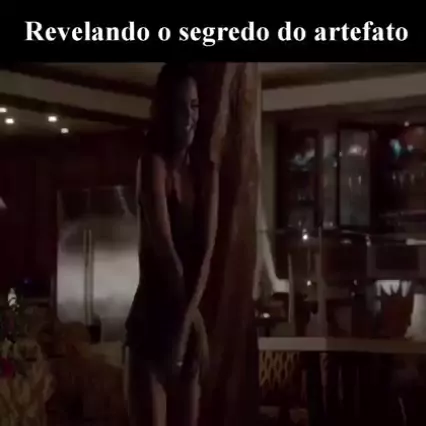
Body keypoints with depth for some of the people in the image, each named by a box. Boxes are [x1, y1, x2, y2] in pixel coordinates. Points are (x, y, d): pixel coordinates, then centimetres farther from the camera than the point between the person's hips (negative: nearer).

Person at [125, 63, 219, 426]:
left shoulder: (207, 170, 7)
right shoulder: (153, 162, -9)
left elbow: (206, 250, -2)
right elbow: (163, 244, -15)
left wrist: (187, 319, -13)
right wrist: (194, 322, -12)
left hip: (190, 320, 6)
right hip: (152, 318, -5)